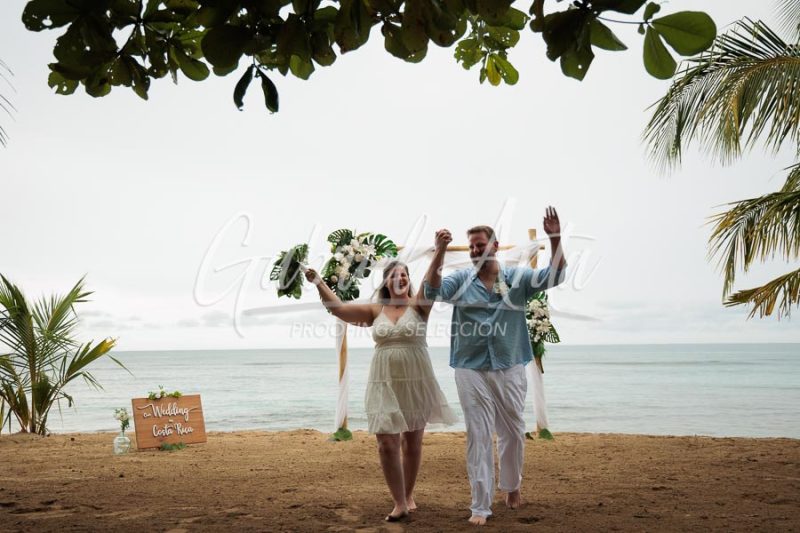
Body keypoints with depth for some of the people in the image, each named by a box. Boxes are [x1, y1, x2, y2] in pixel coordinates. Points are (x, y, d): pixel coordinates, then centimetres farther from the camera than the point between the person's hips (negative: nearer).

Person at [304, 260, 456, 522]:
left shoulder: (418, 305, -2)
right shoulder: (375, 310, 5)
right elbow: (339, 308, 1)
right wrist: (318, 283, -7)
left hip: (416, 382, -1)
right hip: (385, 383, 1)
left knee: (412, 442, 12)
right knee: (387, 444, -6)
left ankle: (409, 495, 31)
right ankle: (400, 503, 6)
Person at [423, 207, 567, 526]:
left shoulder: (517, 277, 1)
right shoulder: (460, 280, 0)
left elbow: (554, 276, -10)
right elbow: (432, 291, -17)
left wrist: (555, 240, -26)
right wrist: (439, 253, -31)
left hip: (509, 370, 1)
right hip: (471, 371, -1)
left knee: (513, 433, 15)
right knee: (478, 437, 1)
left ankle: (511, 487, 40)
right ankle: (480, 506, 8)